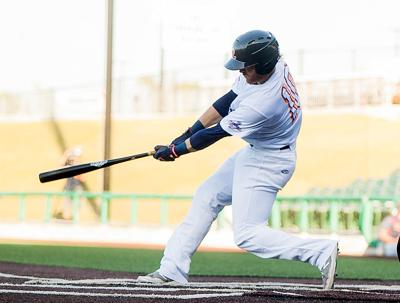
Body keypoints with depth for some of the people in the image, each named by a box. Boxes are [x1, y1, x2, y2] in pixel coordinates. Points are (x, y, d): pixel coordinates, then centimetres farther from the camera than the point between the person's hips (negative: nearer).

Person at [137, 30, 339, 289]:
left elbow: (216, 133, -21)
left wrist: (175, 150, -8)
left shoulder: (261, 104, -34)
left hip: (267, 163, -10)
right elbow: (227, 101, 1)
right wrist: (187, 133, 1)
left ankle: (322, 251, -13)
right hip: (254, 152, 10)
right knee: (206, 197, 15)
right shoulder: (274, 65, -10)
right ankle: (172, 270, 20)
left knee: (246, 234, -11)